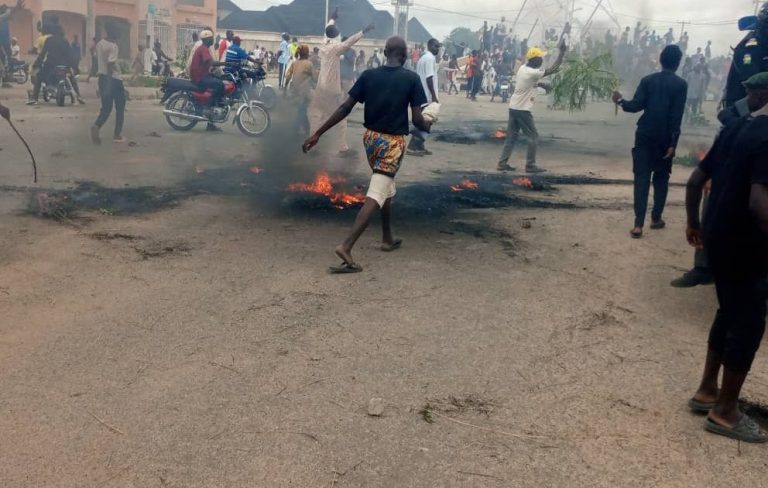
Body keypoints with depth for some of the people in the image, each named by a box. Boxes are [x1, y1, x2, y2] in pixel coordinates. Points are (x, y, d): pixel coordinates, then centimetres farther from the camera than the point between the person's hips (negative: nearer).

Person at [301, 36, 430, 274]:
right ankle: (346, 246, -22)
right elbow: (417, 119, -11)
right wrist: (428, 128, 13)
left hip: (371, 137, 5)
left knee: (386, 187, 25)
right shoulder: (411, 79, -9)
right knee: (375, 195, -9)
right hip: (393, 141, -5)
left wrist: (318, 134, -2)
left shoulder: (368, 75, 0)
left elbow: (345, 108, -5)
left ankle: (388, 238, 35)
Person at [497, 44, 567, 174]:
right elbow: (553, 69, -19)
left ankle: (502, 163, 11)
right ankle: (530, 165, 3)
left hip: (513, 107, 8)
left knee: (511, 137, 12)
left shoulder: (522, 68, 6)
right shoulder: (532, 73, -19)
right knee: (533, 137, 2)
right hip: (523, 110, -8)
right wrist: (561, 52, -15)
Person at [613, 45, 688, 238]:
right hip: (665, 139, -1)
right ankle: (656, 218, 20)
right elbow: (677, 116, -9)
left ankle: (638, 224, -9)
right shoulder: (680, 84, -3)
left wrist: (621, 101, 12)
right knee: (661, 178, 14)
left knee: (642, 178, -1)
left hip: (645, 136, 1)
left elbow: (636, 106, -7)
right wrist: (673, 143, -9)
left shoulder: (647, 80, 1)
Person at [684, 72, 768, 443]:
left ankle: (706, 390, 31)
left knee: (730, 314, 21)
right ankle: (725, 411, 13)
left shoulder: (735, 130, 6)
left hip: (719, 239, 9)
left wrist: (693, 224, 23)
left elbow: (696, 180, 12)